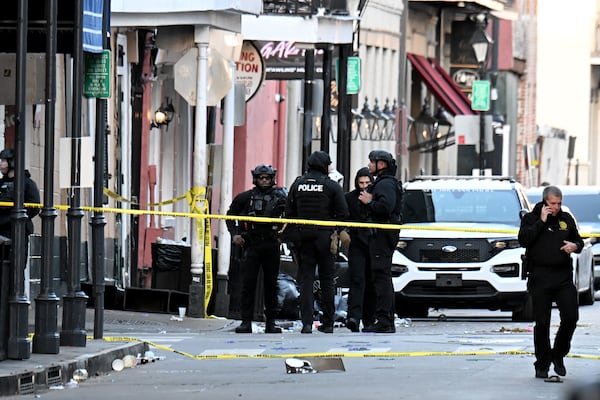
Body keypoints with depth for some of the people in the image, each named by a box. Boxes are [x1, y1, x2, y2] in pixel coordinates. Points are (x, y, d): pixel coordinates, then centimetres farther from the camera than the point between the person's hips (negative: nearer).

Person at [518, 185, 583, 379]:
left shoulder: (566, 219, 14)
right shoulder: (531, 218, 4)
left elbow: (578, 241, 22)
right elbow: (523, 239, -12)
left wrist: (575, 246, -2)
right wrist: (542, 221, -14)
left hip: (564, 277, 3)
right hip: (540, 279, -3)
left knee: (571, 317, -7)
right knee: (542, 323, 0)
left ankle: (558, 355, 14)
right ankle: (542, 365, 9)